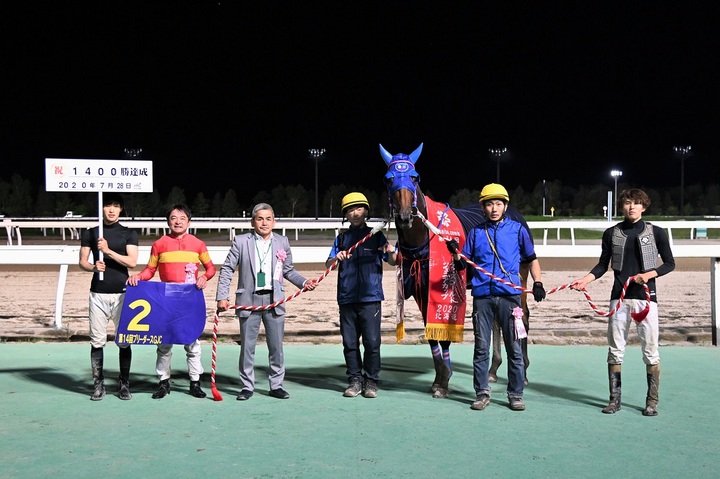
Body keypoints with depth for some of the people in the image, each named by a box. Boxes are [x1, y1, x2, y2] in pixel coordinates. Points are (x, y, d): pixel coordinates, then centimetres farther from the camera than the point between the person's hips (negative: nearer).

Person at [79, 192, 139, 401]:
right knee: (97, 341, 1)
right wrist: (93, 267, -11)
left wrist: (108, 250, -15)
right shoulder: (90, 233, 11)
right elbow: (82, 261, 10)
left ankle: (124, 384, 9)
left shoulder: (129, 233, 6)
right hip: (98, 294, 1)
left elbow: (132, 261, -5)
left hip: (121, 293, -1)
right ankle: (98, 384, 9)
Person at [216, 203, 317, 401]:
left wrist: (304, 282, -3)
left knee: (276, 346, 6)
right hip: (249, 300, -1)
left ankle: (276, 385, 19)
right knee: (247, 346, 5)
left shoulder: (282, 242, 8)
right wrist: (222, 297, -5)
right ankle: (247, 386, 18)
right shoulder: (241, 241, 1)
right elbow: (227, 270, 2)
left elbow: (289, 270, 13)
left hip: (274, 300, 2)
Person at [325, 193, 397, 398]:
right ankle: (355, 380, 18)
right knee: (350, 343, 7)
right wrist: (336, 258, -15)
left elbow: (393, 262, 5)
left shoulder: (376, 236, 6)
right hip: (347, 298, 3)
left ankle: (371, 381, 11)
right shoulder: (342, 238, 13)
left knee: (372, 342, -1)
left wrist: (391, 252, -18)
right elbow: (328, 264, 7)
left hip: (370, 297, -2)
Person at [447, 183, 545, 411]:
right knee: (481, 347, 6)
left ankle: (516, 395, 13)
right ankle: (482, 393, 16)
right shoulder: (476, 232, 11)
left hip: (509, 295, -1)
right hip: (482, 296, 1)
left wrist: (538, 283, 1)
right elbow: (462, 264, 11)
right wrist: (455, 254, -9)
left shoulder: (517, 230, 7)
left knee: (514, 348, 3)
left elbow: (531, 259, 14)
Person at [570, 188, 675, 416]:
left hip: (646, 297, -1)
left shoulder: (655, 232, 3)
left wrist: (649, 274, -10)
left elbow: (669, 263, 7)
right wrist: (586, 279, -7)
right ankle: (614, 399, 12)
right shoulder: (612, 233, 7)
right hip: (619, 298, 2)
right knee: (615, 350, 4)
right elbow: (603, 265, 11)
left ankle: (652, 401, 9)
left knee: (650, 350, -1)